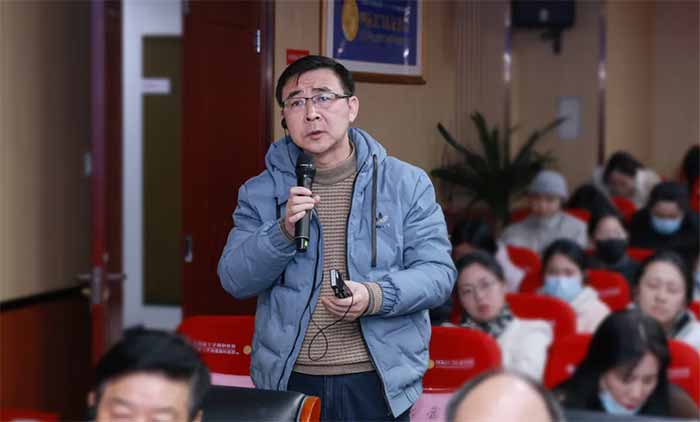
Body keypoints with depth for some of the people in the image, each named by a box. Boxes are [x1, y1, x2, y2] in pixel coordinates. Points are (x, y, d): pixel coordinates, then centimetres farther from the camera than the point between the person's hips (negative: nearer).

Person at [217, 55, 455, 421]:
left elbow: (438, 273, -4)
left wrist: (375, 297, -21)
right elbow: (234, 280, -2)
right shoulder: (260, 192, 4)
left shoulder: (407, 184, 0)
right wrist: (284, 233, -19)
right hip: (289, 381, 1)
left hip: (377, 382, -1)